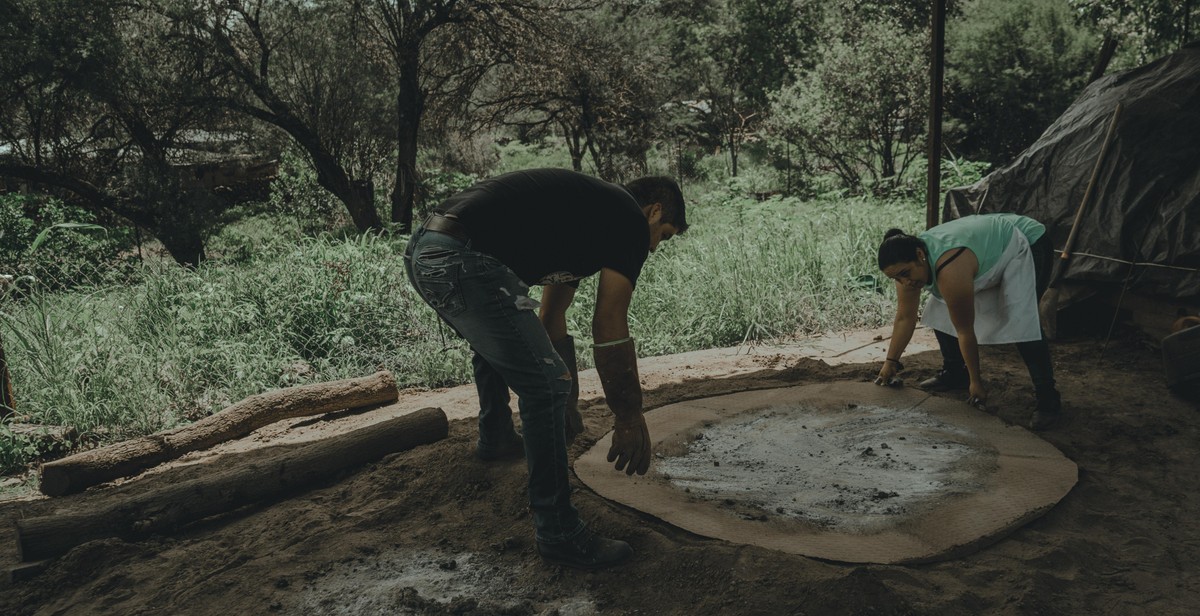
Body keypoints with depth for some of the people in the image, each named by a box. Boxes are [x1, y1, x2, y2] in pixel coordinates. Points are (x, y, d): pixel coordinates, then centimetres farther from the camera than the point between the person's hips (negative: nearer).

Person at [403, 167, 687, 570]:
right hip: (461, 262, -11)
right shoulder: (630, 219, 3)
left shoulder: (586, 209, 29)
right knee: (546, 386, -5)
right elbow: (609, 328, -3)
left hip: (423, 252, 11)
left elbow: (552, 317, 34)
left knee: (495, 346, 37)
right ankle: (558, 533, 5)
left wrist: (568, 400, 40)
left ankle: (495, 439, 59)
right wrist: (630, 419, 6)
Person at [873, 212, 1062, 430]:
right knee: (940, 313, 3)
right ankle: (955, 374, 18)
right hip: (989, 246, 9)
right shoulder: (908, 264, -14)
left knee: (1021, 322, -25)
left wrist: (976, 382, -16)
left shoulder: (949, 271, -37)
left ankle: (1048, 398, -17)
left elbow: (965, 332, -26)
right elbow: (904, 318, -2)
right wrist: (890, 362, 3)